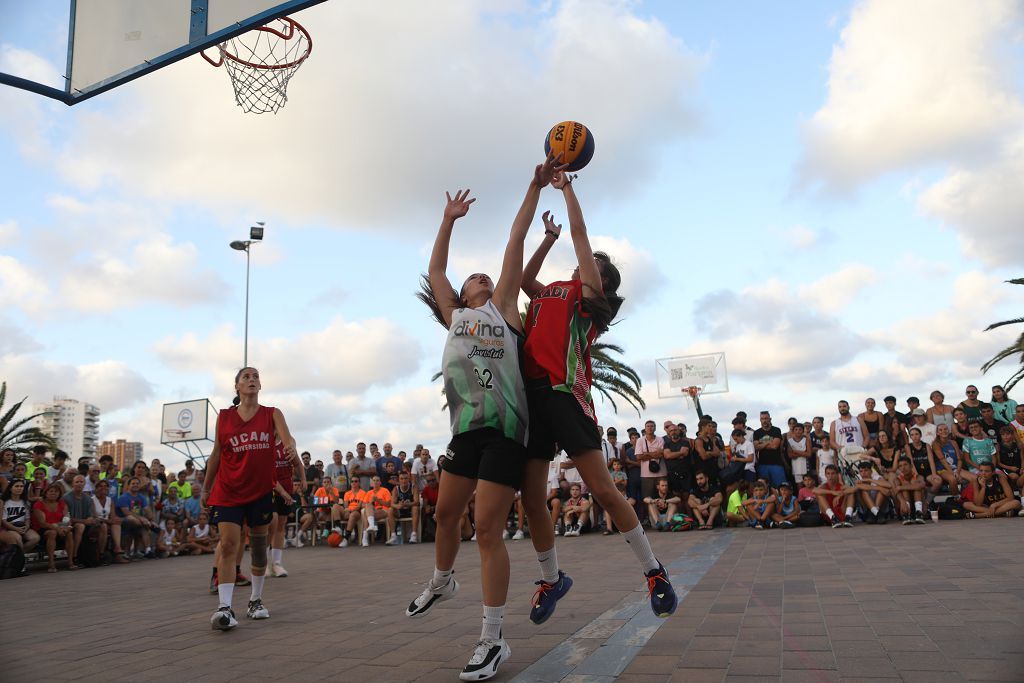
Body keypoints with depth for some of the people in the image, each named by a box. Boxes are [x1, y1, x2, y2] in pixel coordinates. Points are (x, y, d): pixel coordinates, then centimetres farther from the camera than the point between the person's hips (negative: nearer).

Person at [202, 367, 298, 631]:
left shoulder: (272, 414, 0)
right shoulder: (224, 417, 3)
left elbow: (287, 438, -16)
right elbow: (216, 454, 9)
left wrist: (290, 446, -40)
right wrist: (206, 488, 12)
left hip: (261, 490, 1)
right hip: (228, 491, 0)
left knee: (259, 546, 10)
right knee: (228, 544, -12)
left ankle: (256, 600, 25)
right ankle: (224, 607, -13)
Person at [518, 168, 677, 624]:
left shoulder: (588, 292, 9)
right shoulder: (549, 293, 25)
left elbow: (579, 232, 7)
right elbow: (523, 280, 40)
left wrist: (566, 187, 17)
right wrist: (549, 239, 38)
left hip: (566, 393, -6)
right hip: (531, 393, 7)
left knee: (603, 489, -9)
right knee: (531, 498, 6)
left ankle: (653, 570, 8)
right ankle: (551, 579, 25)